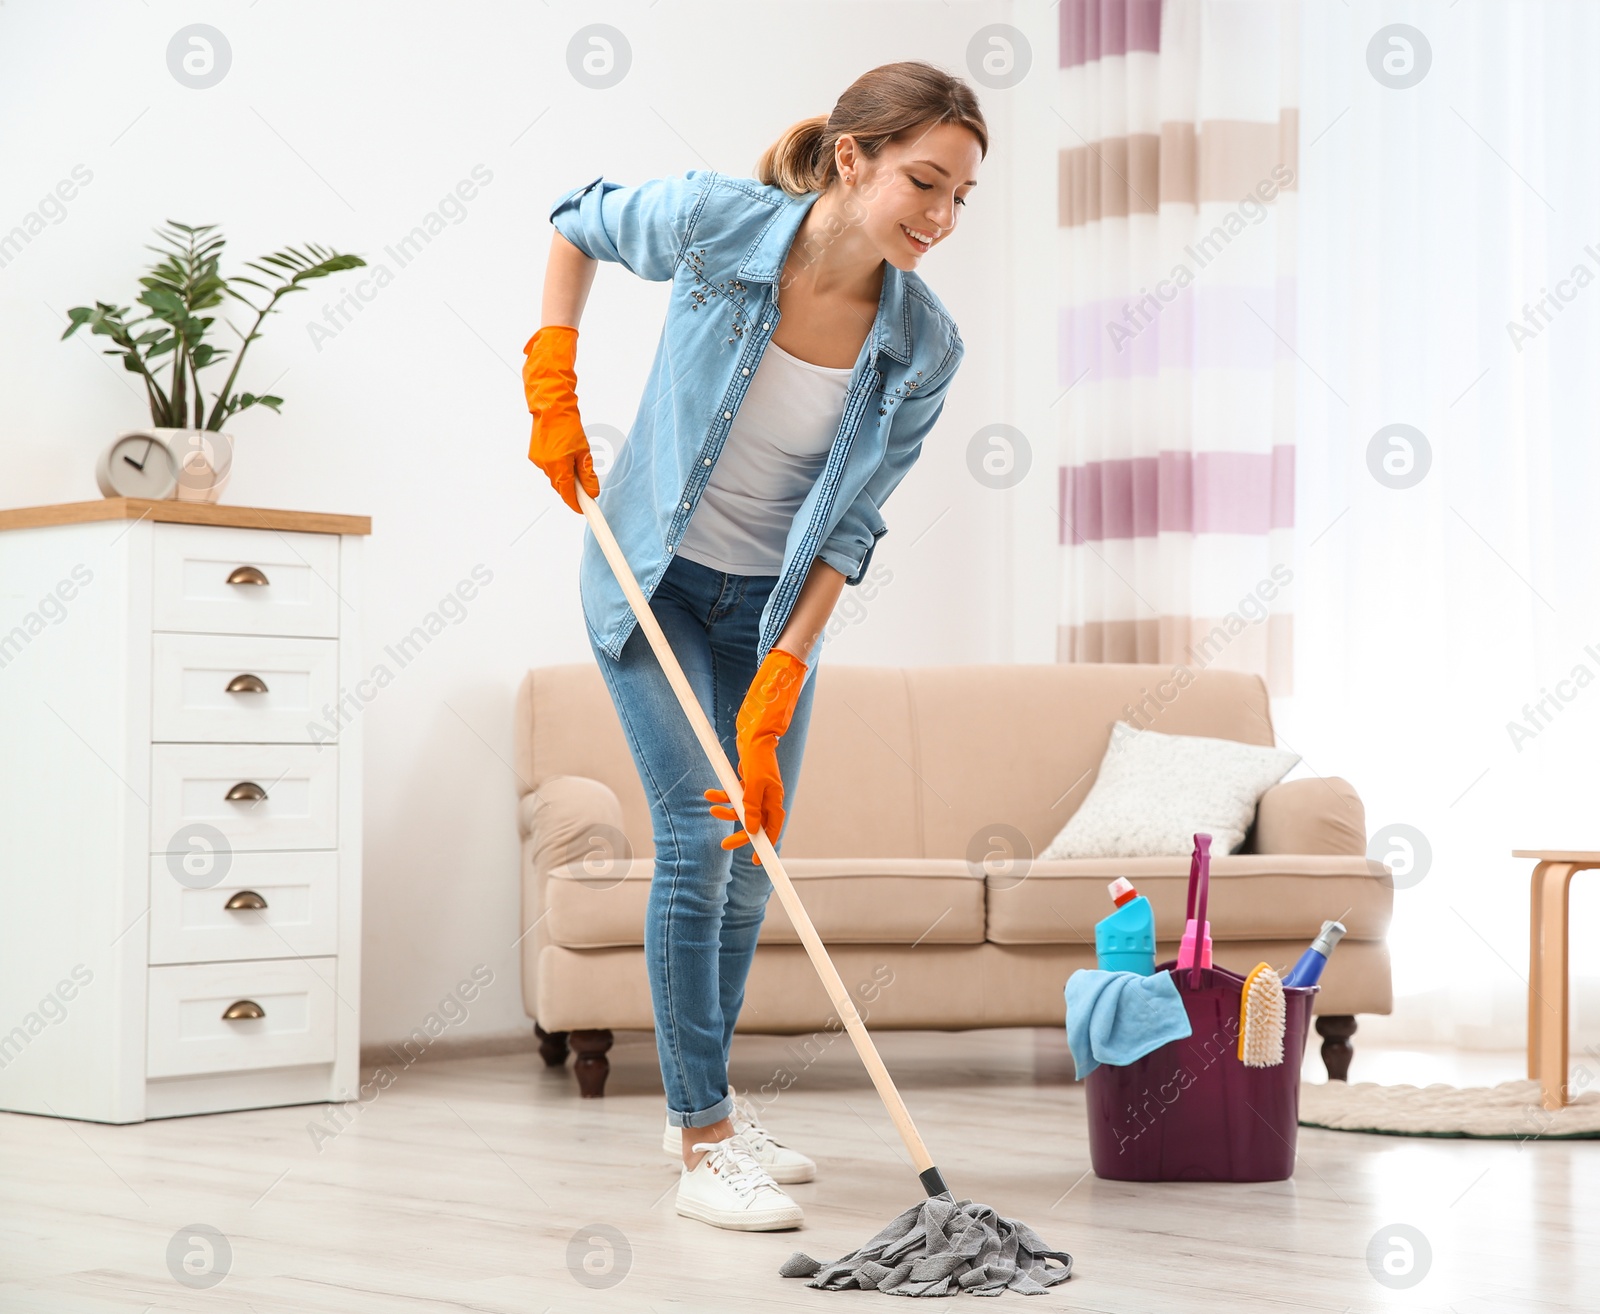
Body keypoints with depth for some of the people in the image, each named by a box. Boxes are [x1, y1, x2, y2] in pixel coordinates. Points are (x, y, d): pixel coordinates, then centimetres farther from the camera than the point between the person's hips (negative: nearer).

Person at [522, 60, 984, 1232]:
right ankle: (702, 1145, -7)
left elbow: (846, 530, -14)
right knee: (698, 835, -13)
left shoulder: (924, 346, -18)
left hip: (776, 600, 3)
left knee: (754, 854, 10)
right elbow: (578, 224, -1)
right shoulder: (715, 223, -24)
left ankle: (706, 1098, 31)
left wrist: (771, 699, -19)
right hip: (655, 579, -3)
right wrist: (552, 389, -7)